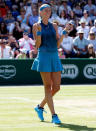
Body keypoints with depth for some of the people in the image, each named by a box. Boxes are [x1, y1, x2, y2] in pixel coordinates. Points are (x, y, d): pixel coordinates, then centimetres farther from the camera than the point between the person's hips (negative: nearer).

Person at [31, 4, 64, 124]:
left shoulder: (54, 26, 13)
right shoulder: (37, 26, 0)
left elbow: (57, 44, 11)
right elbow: (37, 45, -4)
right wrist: (38, 33, -19)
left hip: (55, 57, 5)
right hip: (43, 56, -5)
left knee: (56, 87, 3)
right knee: (48, 87, -5)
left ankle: (40, 107, 24)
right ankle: (54, 116, -4)